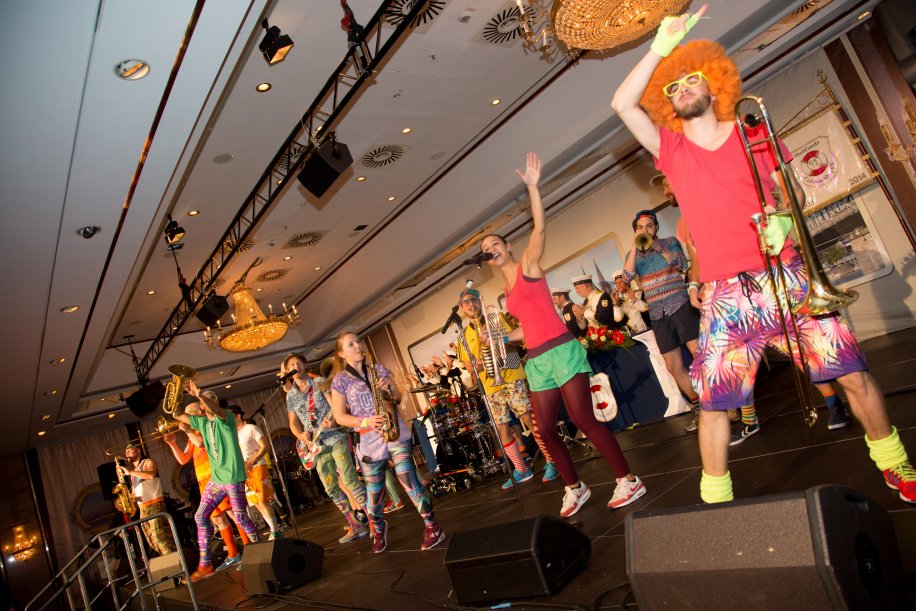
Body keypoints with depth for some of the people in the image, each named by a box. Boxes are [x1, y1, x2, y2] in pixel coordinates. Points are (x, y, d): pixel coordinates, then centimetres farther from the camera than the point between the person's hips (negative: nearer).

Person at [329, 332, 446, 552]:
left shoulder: (379, 369, 8)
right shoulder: (340, 380, 1)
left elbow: (397, 398, 14)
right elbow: (339, 417, -1)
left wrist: (390, 390, -9)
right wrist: (365, 421, -16)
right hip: (369, 440, 0)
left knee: (409, 481, -9)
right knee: (374, 493, 6)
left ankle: (432, 527, 4)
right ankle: (378, 530, 34)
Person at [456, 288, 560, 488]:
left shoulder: (496, 319, 5)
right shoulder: (465, 335, 14)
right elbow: (468, 364, 14)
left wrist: (498, 342, -19)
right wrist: (476, 365, -8)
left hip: (512, 377, -4)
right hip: (491, 385, 4)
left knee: (530, 418, -11)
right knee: (502, 429, 5)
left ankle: (551, 461, -1)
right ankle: (521, 470, 17)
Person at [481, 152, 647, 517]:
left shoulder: (527, 265, 2)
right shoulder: (507, 290, 19)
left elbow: (540, 227, -13)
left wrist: (532, 186, -21)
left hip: (561, 351, -7)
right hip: (536, 361, 7)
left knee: (583, 420, -9)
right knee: (544, 430, 6)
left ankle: (628, 481, 4)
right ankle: (575, 488, 23)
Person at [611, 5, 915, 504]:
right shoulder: (670, 149, 9)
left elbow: (793, 191, 14)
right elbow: (622, 104, -1)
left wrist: (783, 219, -8)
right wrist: (661, 48, -2)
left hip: (785, 278, 1)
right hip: (725, 296, 0)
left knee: (854, 375, 1)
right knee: (713, 403, -1)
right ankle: (715, 502, 15)